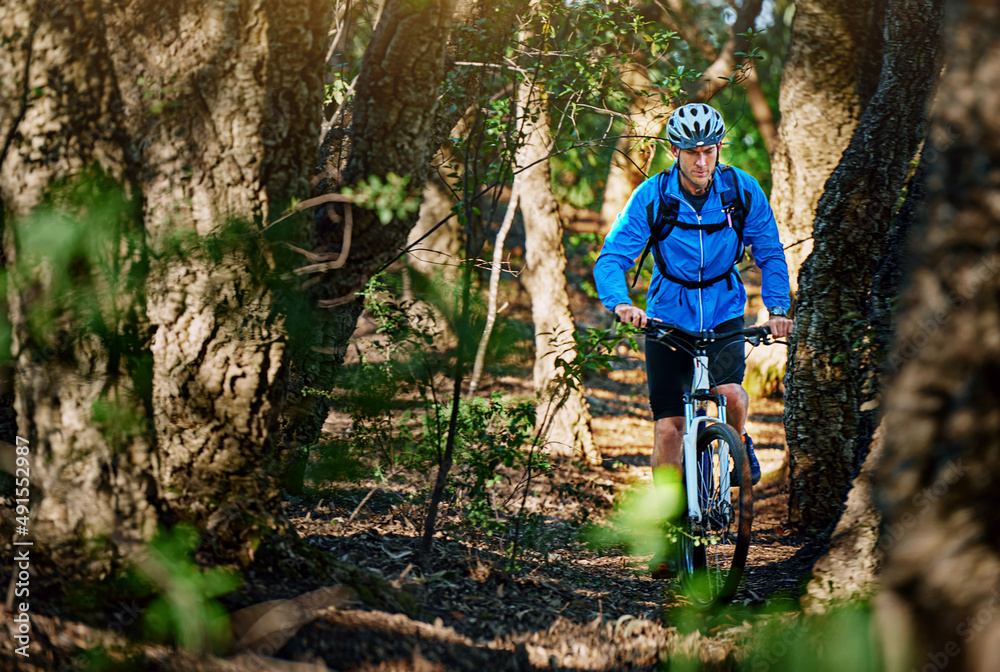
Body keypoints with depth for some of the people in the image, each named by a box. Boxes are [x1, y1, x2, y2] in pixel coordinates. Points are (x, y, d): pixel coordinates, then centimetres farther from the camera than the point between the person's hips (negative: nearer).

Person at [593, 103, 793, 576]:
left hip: (724, 316, 0)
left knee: (730, 395, -27)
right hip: (666, 320, 0)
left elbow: (770, 253, 1)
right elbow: (611, 258, -16)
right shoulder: (652, 196, -13)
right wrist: (620, 303, -35)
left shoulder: (742, 191, -9)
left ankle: (737, 444, 8)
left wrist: (777, 308, -13)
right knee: (668, 429, -5)